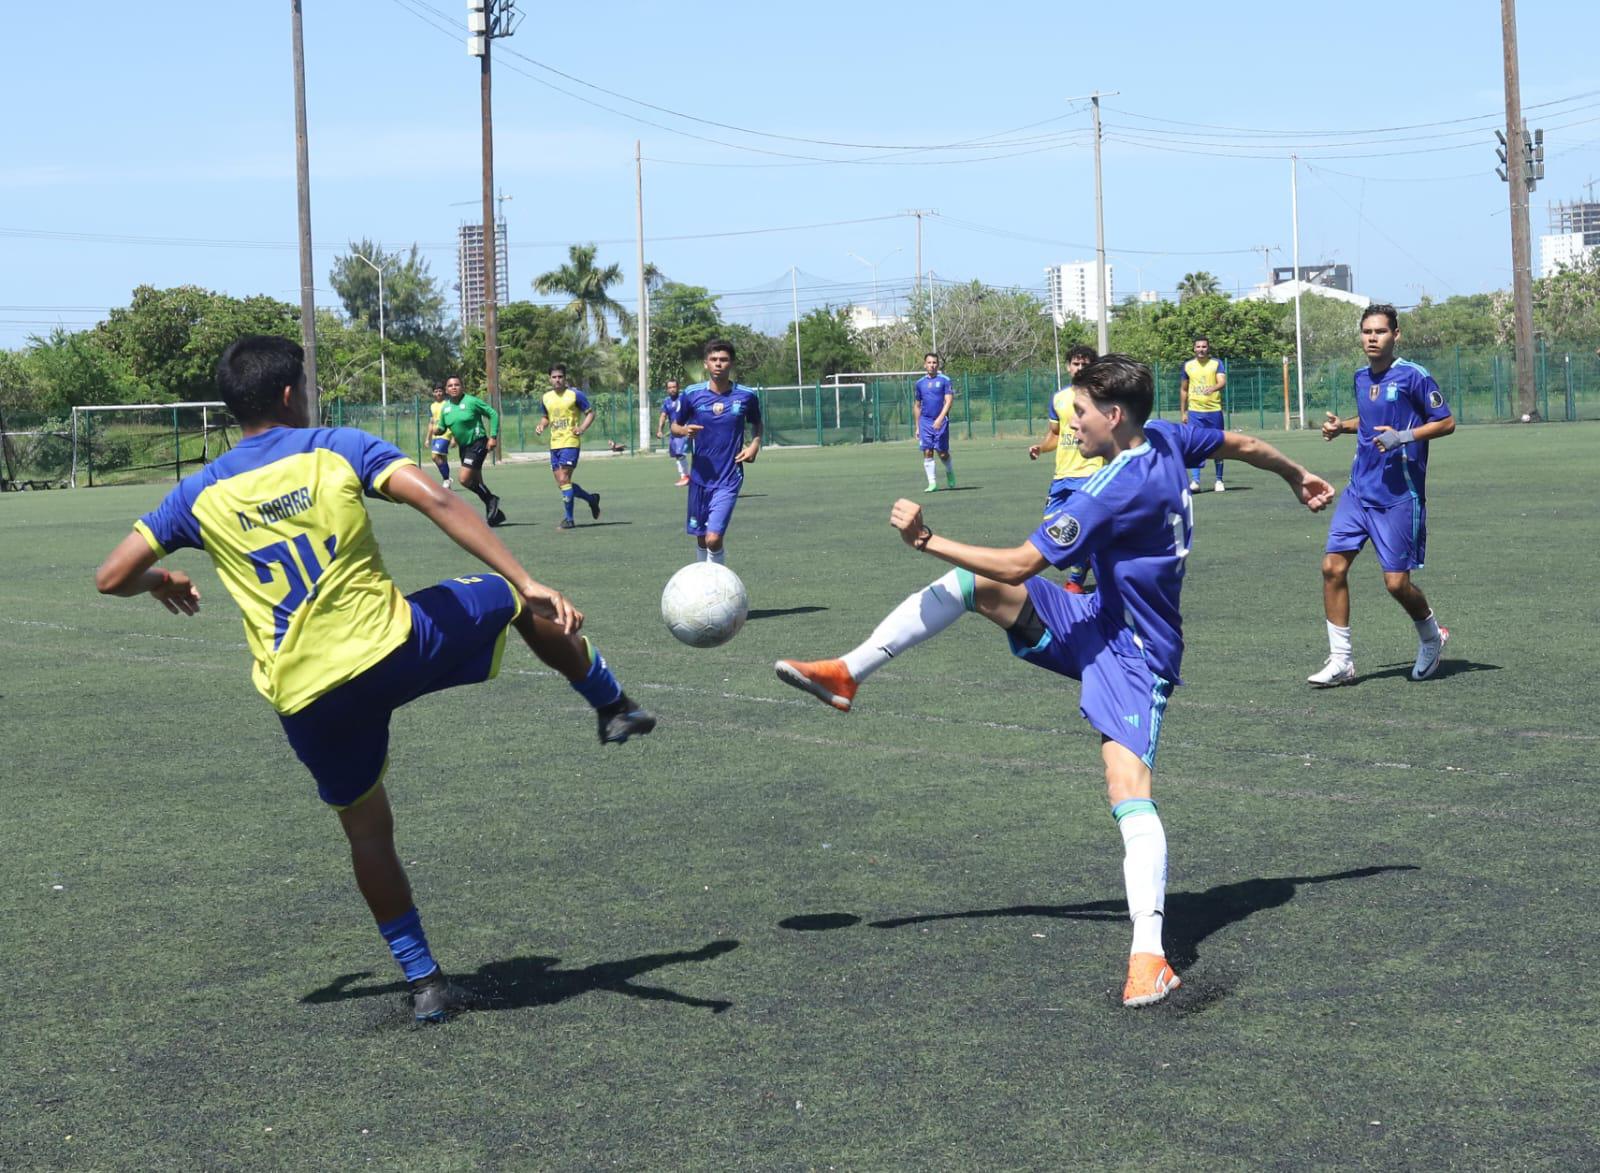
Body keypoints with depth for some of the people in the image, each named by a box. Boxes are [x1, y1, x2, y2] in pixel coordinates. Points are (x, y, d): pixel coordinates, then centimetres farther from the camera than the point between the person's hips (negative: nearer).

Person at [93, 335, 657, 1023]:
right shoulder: (339, 450, -1)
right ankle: (612, 707, 36)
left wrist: (161, 581, 30)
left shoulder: (200, 495, 5)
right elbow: (437, 502, -14)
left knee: (367, 827, 20)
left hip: (307, 698, 2)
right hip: (393, 647, -2)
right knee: (518, 602, 23)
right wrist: (527, 584, -17)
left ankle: (423, 980, 24)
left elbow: (112, 578, 6)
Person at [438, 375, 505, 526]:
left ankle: (491, 500, 3)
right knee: (476, 482, 10)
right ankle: (495, 513, 21)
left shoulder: (471, 401, -12)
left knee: (465, 479, -18)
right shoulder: (445, 408, 4)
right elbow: (442, 427, 15)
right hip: (463, 446, 7)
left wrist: (493, 437, -13)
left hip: (477, 443, -7)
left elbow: (493, 414, -9)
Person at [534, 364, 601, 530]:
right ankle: (591, 499, 28)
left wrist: (582, 428, -17)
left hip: (570, 443, -7)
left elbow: (590, 413, -1)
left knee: (564, 479, -14)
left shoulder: (575, 395, -5)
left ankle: (568, 518, -6)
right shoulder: (546, 398, 12)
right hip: (554, 444, 7)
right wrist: (541, 426, 4)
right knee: (561, 483, 6)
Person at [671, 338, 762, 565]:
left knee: (714, 538, -17)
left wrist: (755, 445, -3)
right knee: (701, 538, 12)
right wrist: (685, 431, -14)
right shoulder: (692, 394, -3)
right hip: (700, 477, 2)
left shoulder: (746, 396, -3)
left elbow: (756, 424, 17)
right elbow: (675, 426, 9)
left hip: (729, 480, -2)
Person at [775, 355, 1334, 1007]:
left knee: (1128, 786, -22)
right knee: (972, 585, 2)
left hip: (1131, 653, -10)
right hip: (1097, 621, 10)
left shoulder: (1114, 493, -29)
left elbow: (1019, 565, -26)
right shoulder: (1167, 439, -3)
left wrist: (926, 540, -19)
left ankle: (1149, 956, -27)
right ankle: (847, 674, 6)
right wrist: (1297, 476, 37)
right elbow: (1243, 444, 16)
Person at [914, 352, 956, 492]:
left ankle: (950, 473, 29)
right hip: (925, 422, 3)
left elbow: (949, 401, -9)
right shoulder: (920, 383, 11)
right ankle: (932, 484, 0)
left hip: (940, 422, -3)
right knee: (927, 453, -4)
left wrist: (940, 419, -22)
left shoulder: (944, 380, -1)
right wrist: (917, 427, 15)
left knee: (942, 453, -1)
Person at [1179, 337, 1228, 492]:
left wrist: (1213, 388, -38)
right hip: (1194, 412, 1)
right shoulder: (1188, 365, 8)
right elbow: (1183, 390, 15)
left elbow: (1223, 382, -15)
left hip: (1214, 411, -1)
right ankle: (1195, 481, -9)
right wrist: (1182, 412, 12)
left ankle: (1219, 481, 15)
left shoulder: (1217, 363, 1)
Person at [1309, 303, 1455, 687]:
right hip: (1359, 491, 6)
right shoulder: (1361, 378, 10)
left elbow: (1446, 422, -7)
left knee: (1397, 582, -5)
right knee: (1333, 566, -6)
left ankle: (1432, 638, 26)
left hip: (1399, 495, -6)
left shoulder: (1413, 376, -10)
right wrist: (1341, 425, 8)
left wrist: (1402, 436, -20)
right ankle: (1340, 661, 1)